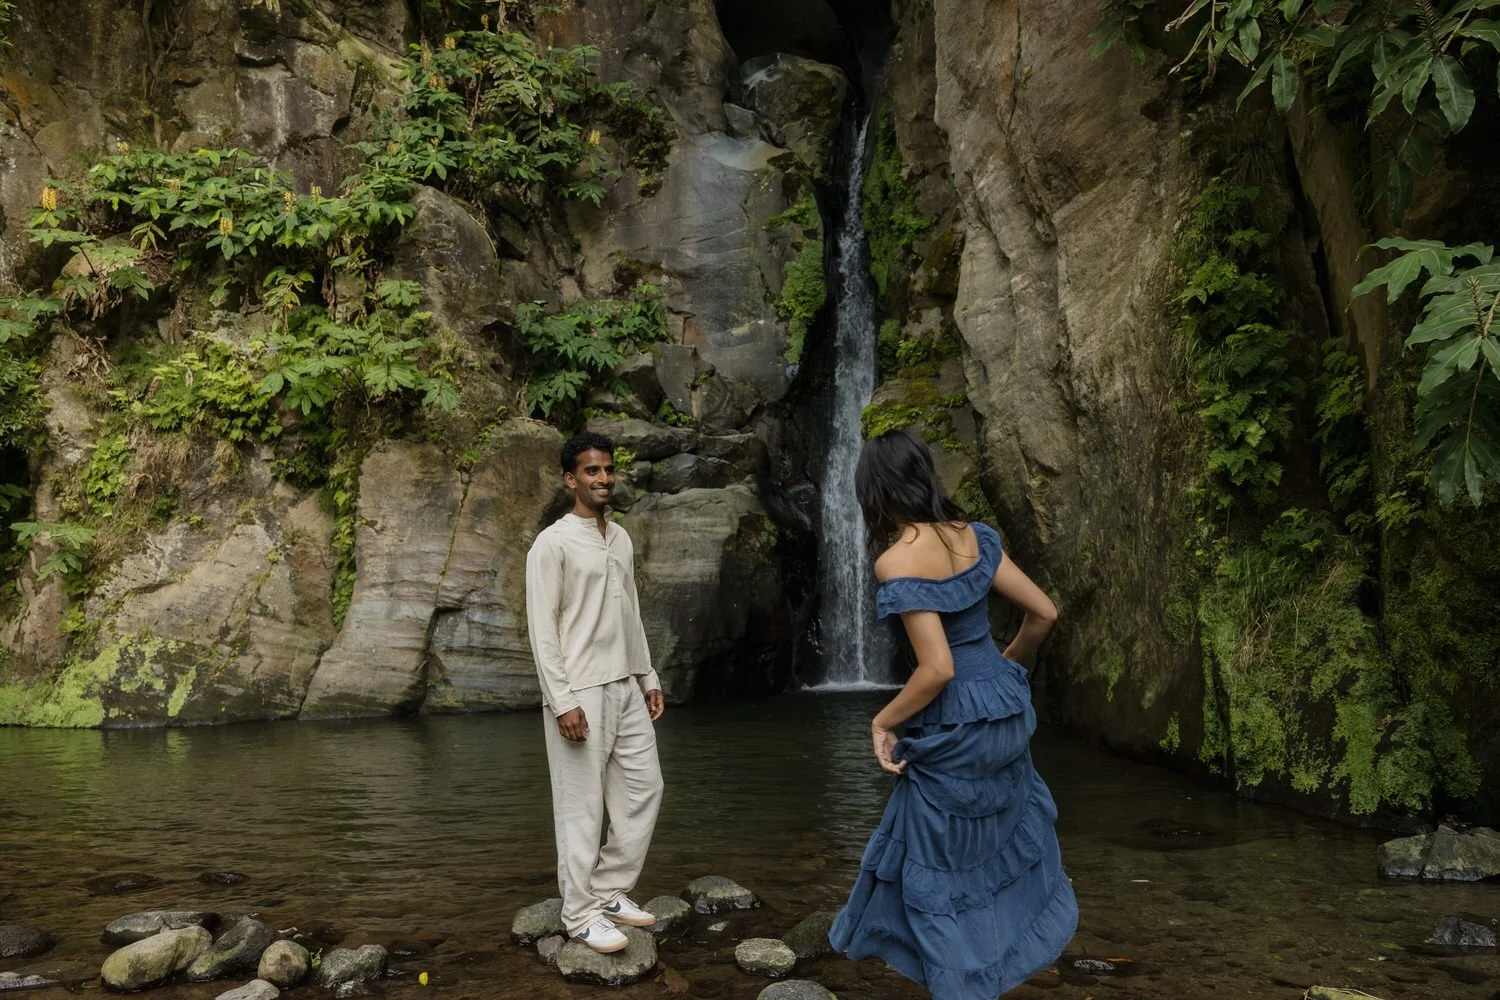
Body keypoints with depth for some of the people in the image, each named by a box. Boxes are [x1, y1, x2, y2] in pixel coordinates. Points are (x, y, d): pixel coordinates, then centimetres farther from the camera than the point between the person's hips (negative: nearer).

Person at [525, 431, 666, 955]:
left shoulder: (621, 538, 12)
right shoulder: (553, 543, -11)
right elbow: (542, 629, -15)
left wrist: (649, 679, 16)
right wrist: (561, 701, -19)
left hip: (626, 687, 8)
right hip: (580, 692, -8)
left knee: (643, 789, 12)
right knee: (582, 805, 0)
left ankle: (611, 891, 26)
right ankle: (581, 914, 13)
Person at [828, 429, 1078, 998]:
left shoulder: (897, 562, -21)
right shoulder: (972, 535, -1)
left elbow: (939, 669, -25)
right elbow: (1043, 612, 4)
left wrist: (882, 722, -11)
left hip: (955, 727, -8)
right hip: (1008, 708, 8)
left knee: (936, 871, 10)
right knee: (1006, 828, 31)